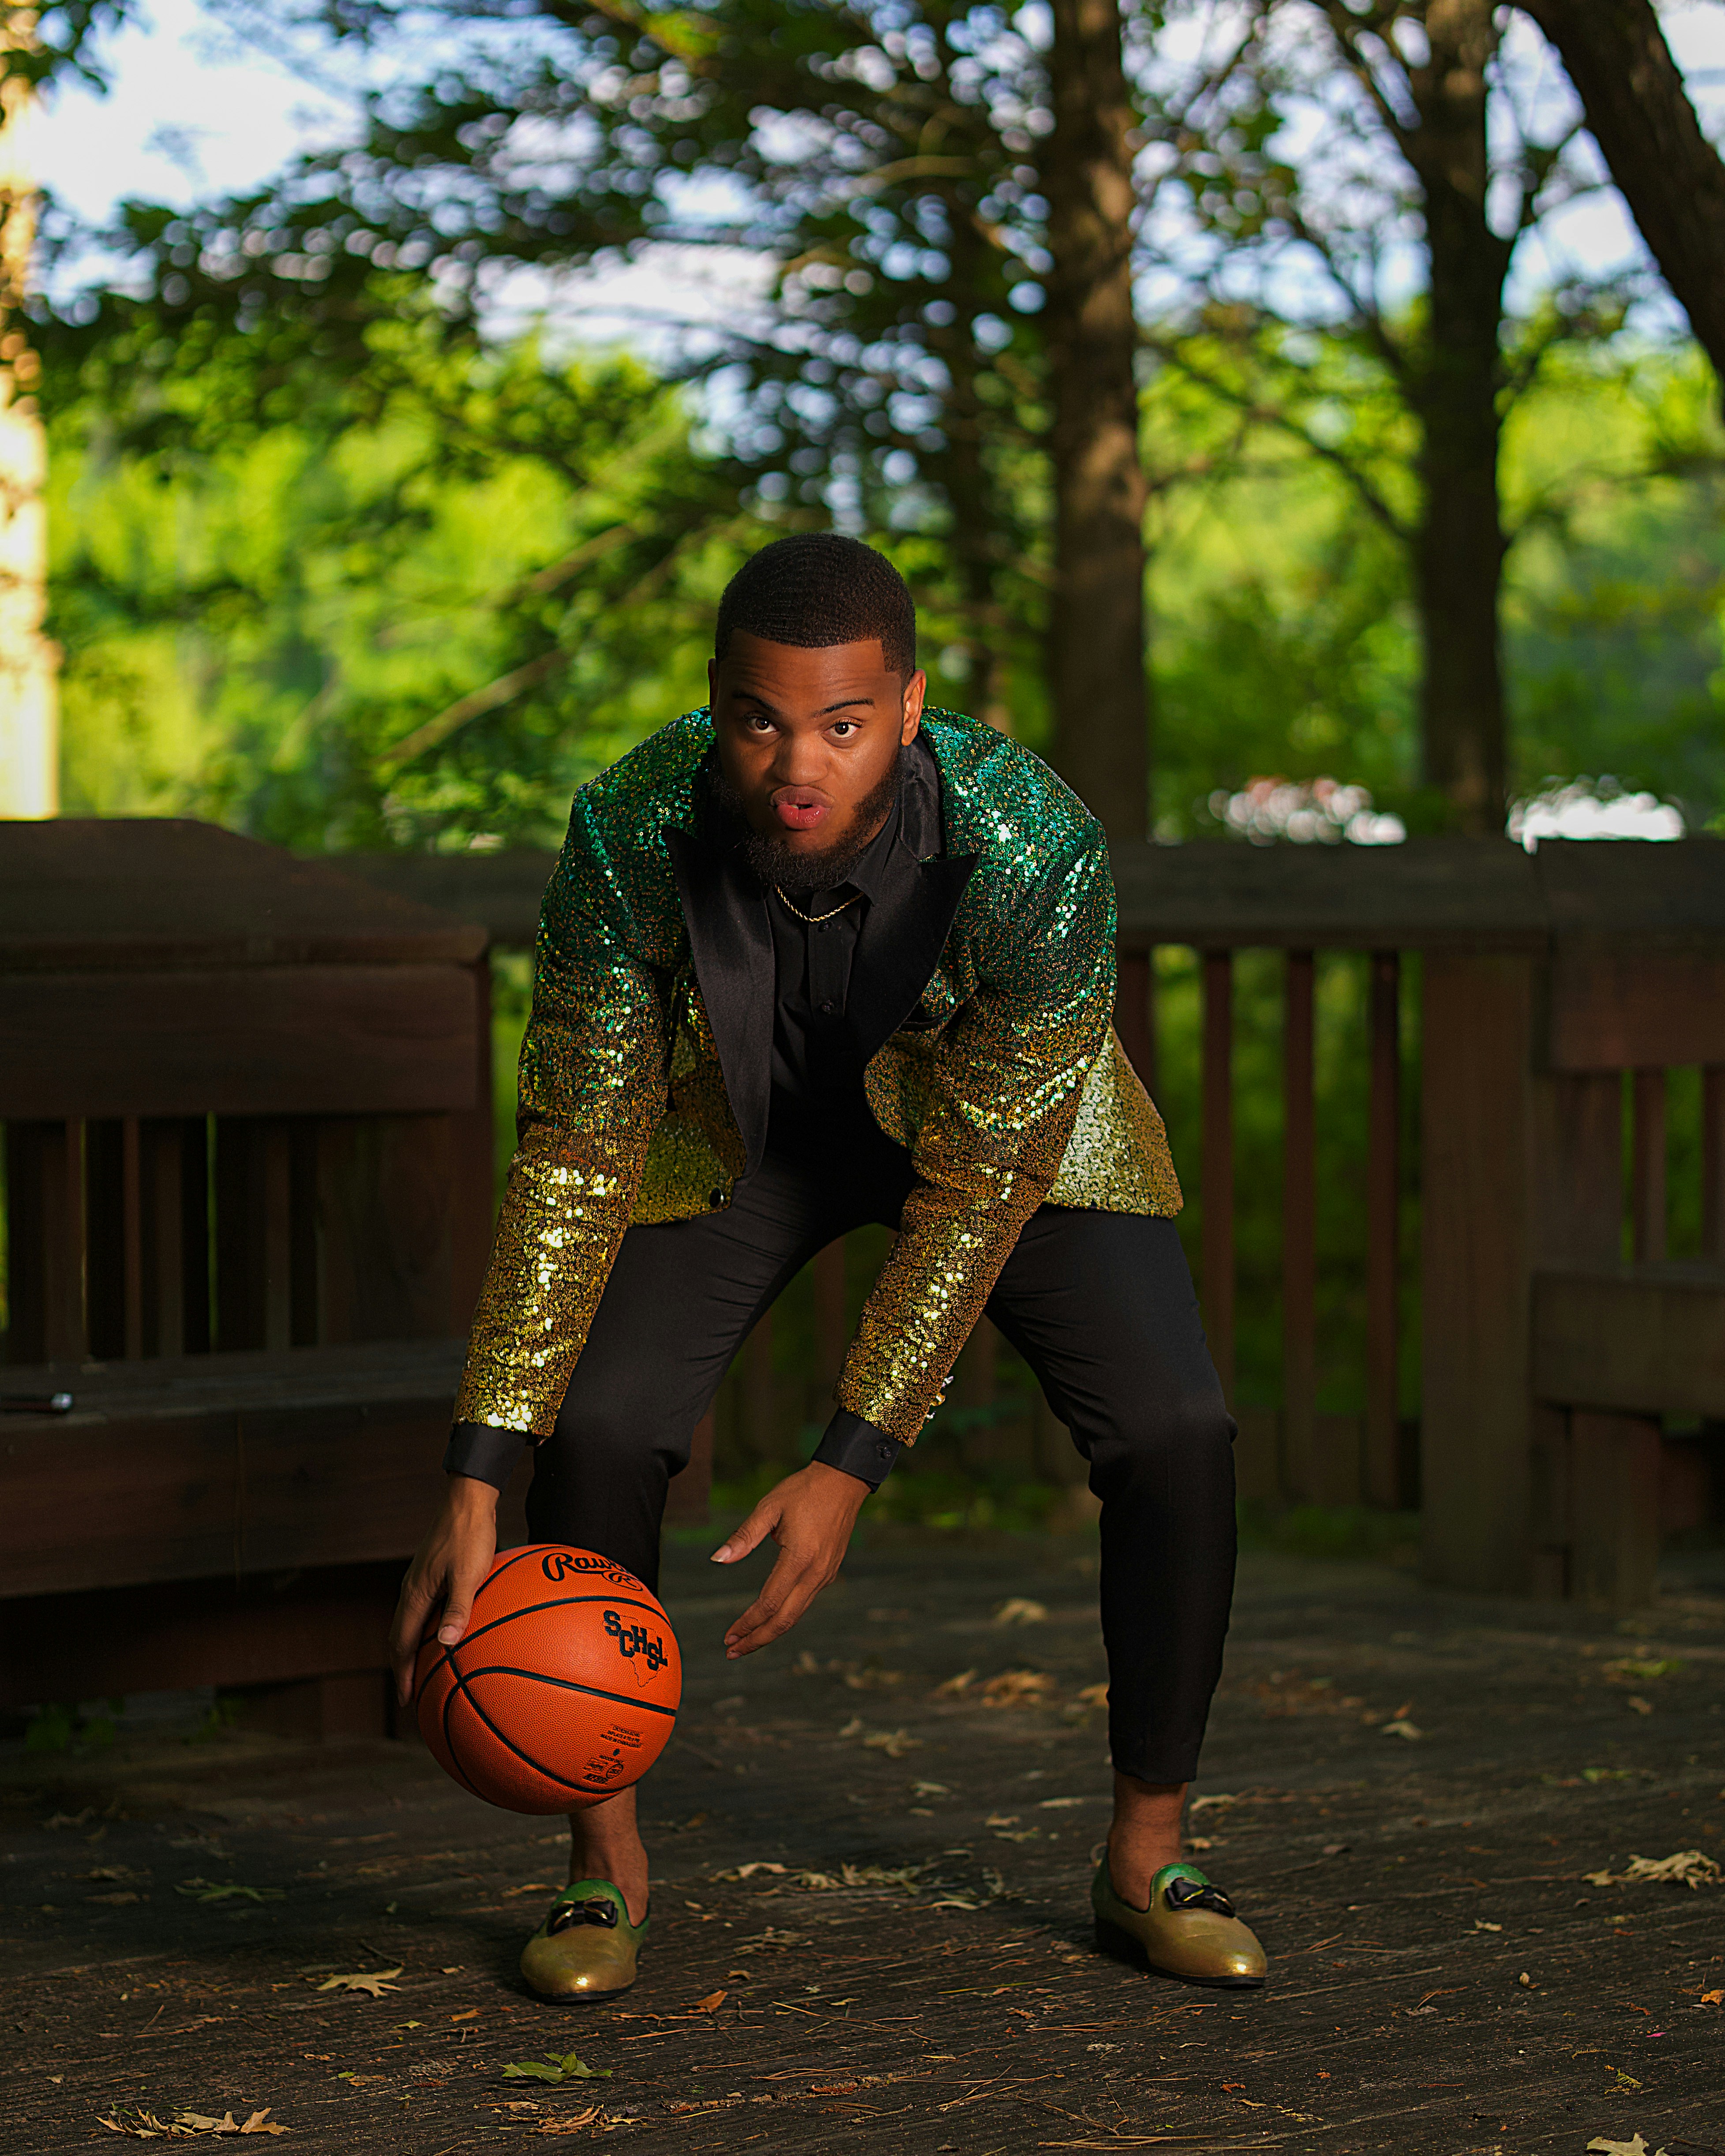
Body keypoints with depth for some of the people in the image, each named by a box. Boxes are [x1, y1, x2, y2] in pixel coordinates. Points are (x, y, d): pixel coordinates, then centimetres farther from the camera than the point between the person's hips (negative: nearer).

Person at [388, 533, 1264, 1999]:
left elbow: (979, 1185, -30)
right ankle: (606, 1861, 3)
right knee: (596, 1426, -18)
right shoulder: (630, 835, -34)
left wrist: (853, 1468, -32)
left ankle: (1148, 1862, 3)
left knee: (1176, 1435, -18)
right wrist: (474, 1487, -29)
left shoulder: (1037, 850, -39)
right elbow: (577, 1160, -26)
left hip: (1003, 1113, -1)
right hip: (743, 1113, 1)